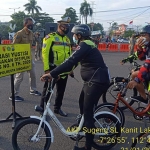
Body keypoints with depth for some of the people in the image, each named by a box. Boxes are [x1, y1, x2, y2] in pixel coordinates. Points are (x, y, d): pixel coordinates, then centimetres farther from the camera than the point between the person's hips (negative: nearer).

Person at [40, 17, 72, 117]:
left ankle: (57, 108, 30)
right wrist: (46, 69, -18)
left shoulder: (67, 39, 13)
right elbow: (45, 53, -13)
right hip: (52, 68, -6)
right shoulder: (50, 37, -9)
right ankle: (43, 109, 16)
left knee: (61, 90, 14)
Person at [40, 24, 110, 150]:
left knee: (88, 112, -6)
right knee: (82, 103, 24)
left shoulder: (84, 45, -15)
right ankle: (84, 126, 46)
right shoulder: (87, 44, 17)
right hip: (94, 79, 10)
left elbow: (71, 61, -29)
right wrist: (58, 72, 18)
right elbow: (74, 61, 20)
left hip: (97, 81, -10)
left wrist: (52, 74, -32)